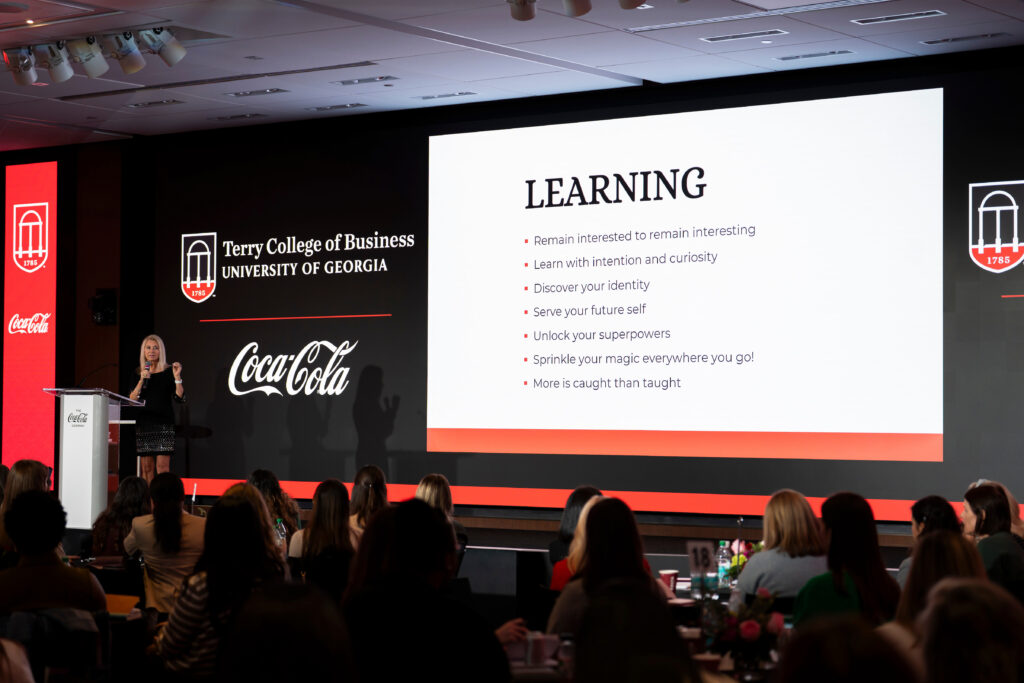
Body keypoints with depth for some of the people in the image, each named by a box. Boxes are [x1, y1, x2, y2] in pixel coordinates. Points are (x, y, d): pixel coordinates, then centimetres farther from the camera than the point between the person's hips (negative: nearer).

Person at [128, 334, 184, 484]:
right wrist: (142, 380, -9)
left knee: (162, 466, -9)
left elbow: (180, 398, -1)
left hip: (163, 422, -3)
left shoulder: (168, 371, 3)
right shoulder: (138, 373, 10)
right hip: (143, 422, 3)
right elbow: (132, 399, 2)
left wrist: (177, 377, -13)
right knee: (146, 467, 1)